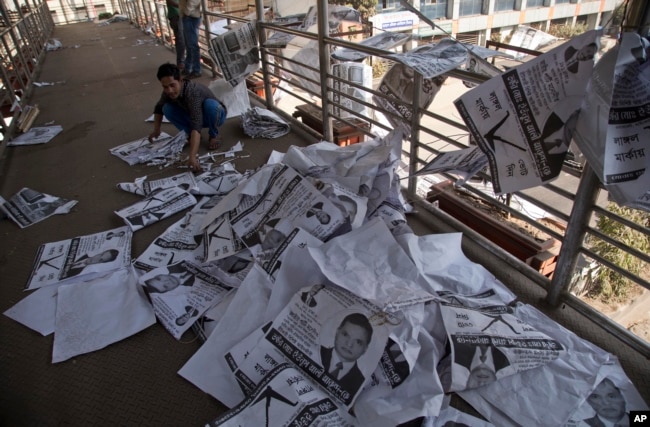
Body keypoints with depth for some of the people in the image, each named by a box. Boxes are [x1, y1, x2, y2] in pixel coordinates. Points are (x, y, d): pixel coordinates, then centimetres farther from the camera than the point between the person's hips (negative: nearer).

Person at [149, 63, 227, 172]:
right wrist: (156, 131, 3)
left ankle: (213, 136, -10)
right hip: (194, 116, 5)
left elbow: (196, 126, -51)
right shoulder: (169, 92, -20)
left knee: (210, 104, -38)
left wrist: (193, 157, -59)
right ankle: (191, 134, 3)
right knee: (167, 108, -17)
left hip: (216, 115, -5)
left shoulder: (193, 92, -40)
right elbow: (159, 108, 5)